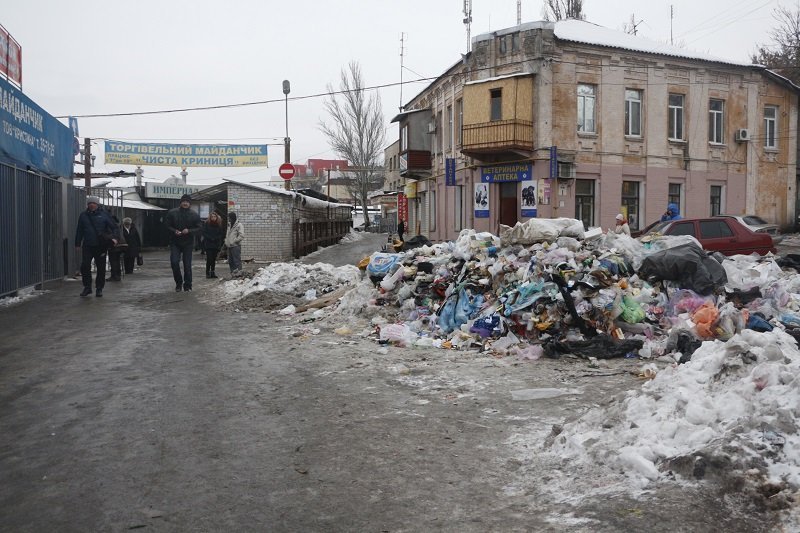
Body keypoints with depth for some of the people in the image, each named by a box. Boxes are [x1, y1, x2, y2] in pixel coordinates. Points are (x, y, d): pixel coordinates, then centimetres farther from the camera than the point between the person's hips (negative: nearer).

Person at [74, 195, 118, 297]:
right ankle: (87, 287, 7)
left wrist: (114, 237, -12)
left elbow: (113, 227, 4)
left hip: (101, 246, -1)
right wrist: (77, 243, 10)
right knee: (84, 266, -7)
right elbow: (79, 231, 14)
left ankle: (99, 289, 14)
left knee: (101, 268, 3)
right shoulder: (83, 215, 10)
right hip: (87, 246, 1)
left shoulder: (103, 215, 3)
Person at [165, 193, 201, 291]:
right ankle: (178, 282, 11)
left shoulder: (195, 215, 2)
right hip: (175, 243, 0)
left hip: (188, 243, 0)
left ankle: (187, 286, 13)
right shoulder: (172, 212, 2)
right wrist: (174, 231, -15)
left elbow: (198, 229, 1)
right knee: (174, 262, -10)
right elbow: (167, 225, 4)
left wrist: (189, 231, -18)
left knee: (187, 265, 2)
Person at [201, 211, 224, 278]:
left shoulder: (219, 224, 6)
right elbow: (204, 233, -4)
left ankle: (212, 272, 15)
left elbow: (222, 234, 7)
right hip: (208, 244, -3)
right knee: (209, 259, -8)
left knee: (214, 259, 7)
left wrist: (216, 238, -9)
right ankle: (208, 272, -1)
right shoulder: (206, 224, -2)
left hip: (216, 244, 3)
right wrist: (211, 238, -13)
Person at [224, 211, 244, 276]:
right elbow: (227, 235, 29)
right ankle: (233, 273, 19)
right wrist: (226, 242, 13)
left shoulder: (239, 225, -9)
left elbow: (241, 236, -18)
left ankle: (238, 273, -7)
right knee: (230, 261, 12)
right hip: (229, 246, 9)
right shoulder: (230, 226, 18)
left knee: (237, 260, -9)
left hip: (236, 246, -9)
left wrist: (233, 242, -17)